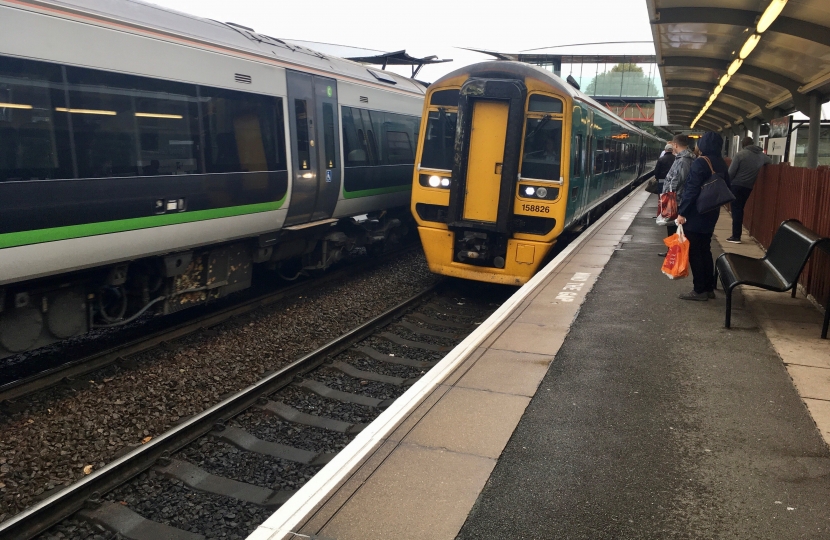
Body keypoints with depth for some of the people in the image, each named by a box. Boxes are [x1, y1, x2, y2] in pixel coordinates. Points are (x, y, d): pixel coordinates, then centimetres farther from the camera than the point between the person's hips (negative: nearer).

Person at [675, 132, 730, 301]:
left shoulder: (700, 162, -16)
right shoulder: (721, 164, 8)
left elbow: (691, 189, -20)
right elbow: (726, 187, 15)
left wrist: (682, 212, -16)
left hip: (695, 214, -8)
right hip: (711, 213, 8)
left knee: (694, 252, -1)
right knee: (705, 250, 15)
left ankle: (700, 290, 1)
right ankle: (709, 288, 19)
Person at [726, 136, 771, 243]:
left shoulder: (740, 154, -10)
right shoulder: (762, 155, 8)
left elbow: (731, 172, -12)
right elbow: (770, 162, 29)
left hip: (737, 185, -5)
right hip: (748, 187, 5)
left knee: (736, 209, -2)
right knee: (740, 209, 15)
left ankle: (736, 236, -5)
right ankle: (737, 235, 18)